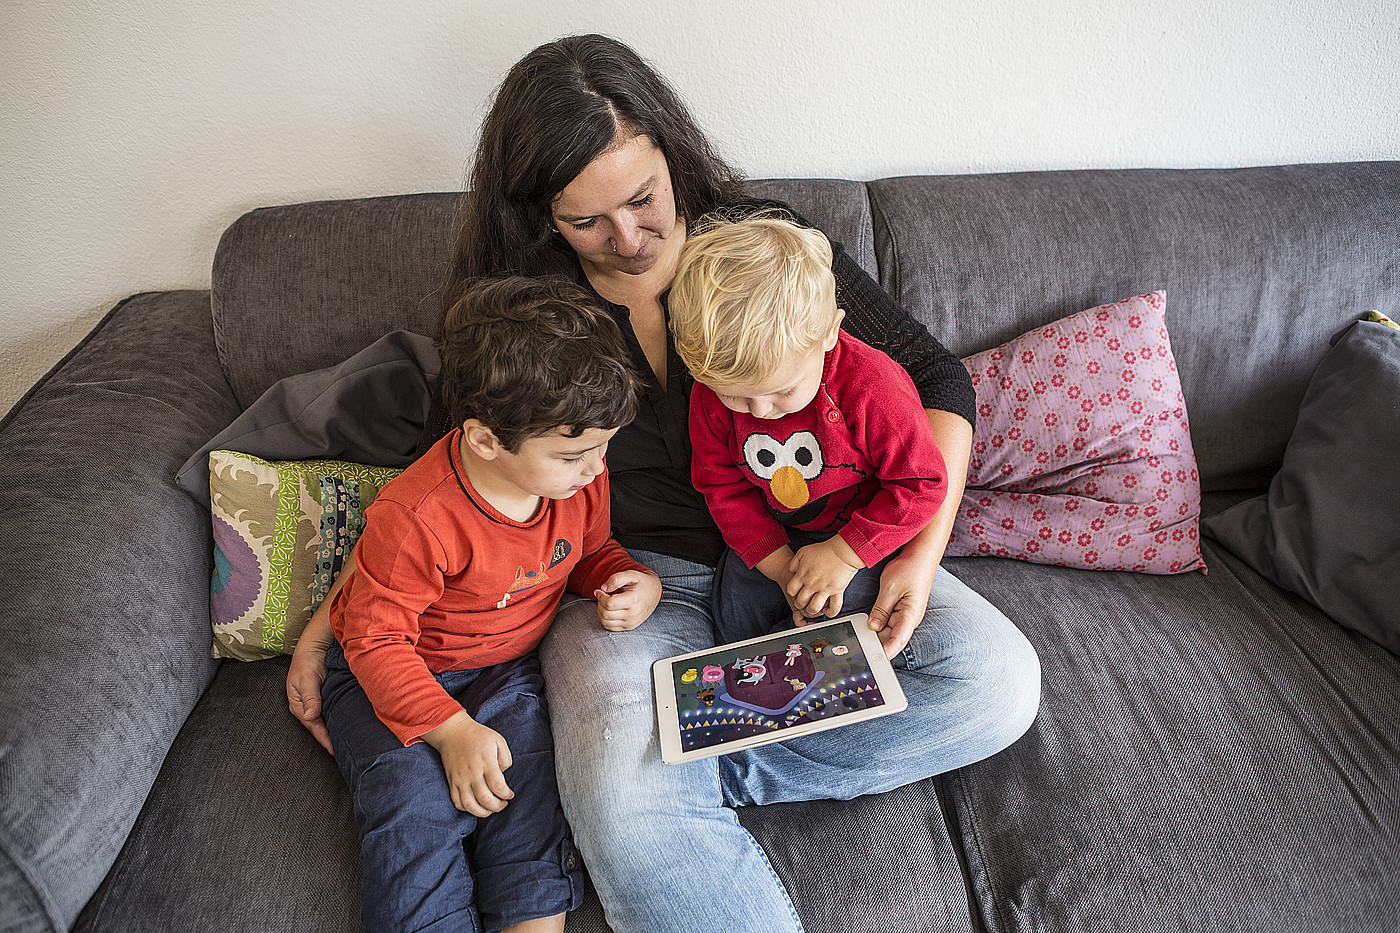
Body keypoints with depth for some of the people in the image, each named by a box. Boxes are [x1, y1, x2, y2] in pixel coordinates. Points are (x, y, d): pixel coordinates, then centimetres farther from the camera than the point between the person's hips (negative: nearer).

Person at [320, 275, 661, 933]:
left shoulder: (580, 479, -12)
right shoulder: (416, 517, -32)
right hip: (388, 674, -3)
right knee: (417, 803, -24)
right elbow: (375, 638, -21)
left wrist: (634, 582, -13)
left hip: (506, 669, 4)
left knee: (525, 785, -20)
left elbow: (590, 550, 10)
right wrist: (452, 731, -29)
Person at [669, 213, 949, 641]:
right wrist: (779, 564, -15)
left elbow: (921, 484, -19)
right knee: (733, 622, 0)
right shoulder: (712, 391, -17)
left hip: (862, 534, -3)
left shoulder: (871, 385, -30)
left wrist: (844, 554, -24)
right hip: (768, 538, 4)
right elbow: (722, 487, -5)